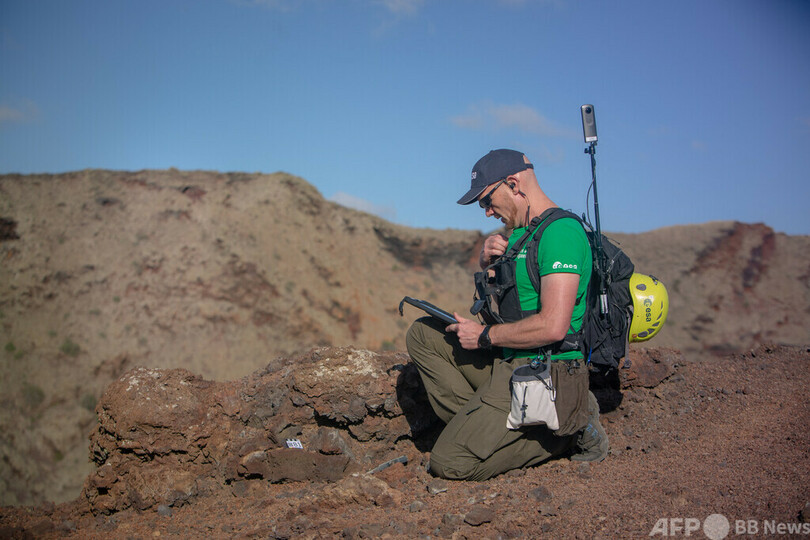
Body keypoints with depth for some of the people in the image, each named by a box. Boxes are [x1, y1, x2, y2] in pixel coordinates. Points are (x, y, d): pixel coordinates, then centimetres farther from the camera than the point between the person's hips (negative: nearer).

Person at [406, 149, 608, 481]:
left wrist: (484, 336, -15)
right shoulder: (521, 231, 11)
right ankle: (479, 423, 2)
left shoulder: (561, 232, -20)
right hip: (509, 362, 10)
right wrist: (488, 259, 3)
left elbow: (553, 327, -28)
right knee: (422, 333, 12)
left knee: (449, 463, -13)